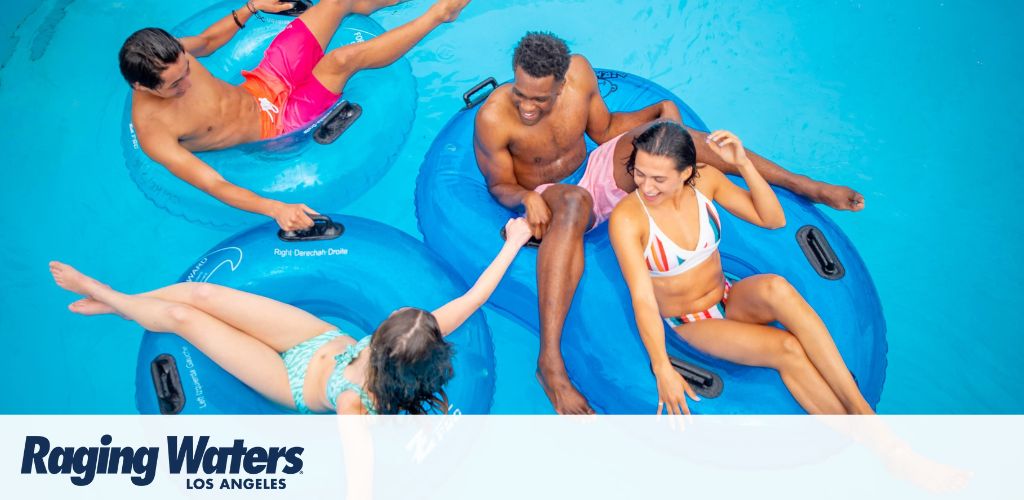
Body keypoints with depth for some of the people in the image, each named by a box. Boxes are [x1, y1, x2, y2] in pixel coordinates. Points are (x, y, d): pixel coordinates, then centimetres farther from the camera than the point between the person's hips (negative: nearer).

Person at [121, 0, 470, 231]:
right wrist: (276, 209, -46)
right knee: (343, 60, -28)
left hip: (265, 86, 7)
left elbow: (207, 40, 12)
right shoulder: (153, 133, -29)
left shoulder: (169, 54, -12)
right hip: (274, 125, -7)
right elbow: (215, 186, -33)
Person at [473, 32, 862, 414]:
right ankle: (550, 361, -52)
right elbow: (499, 185, -9)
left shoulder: (578, 71, -12)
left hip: (595, 171, 5)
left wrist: (660, 111, -7)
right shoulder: (493, 118, -23)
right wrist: (526, 198, -31)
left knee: (665, 126, -20)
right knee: (573, 202, -43)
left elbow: (603, 130, 5)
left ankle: (804, 185, -13)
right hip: (549, 200, -5)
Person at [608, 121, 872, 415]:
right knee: (787, 349, -28)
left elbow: (773, 220, -7)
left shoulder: (704, 180, -9)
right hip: (690, 323, -3)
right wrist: (663, 369, -31)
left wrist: (744, 165, -21)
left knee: (775, 288, -32)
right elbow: (642, 297, -24)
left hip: (729, 299, 3)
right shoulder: (626, 218, -22)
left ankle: (861, 408, -30)